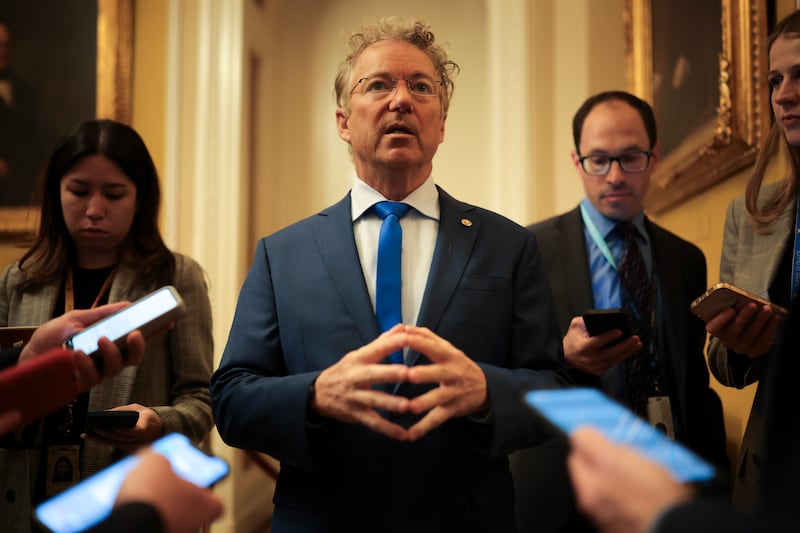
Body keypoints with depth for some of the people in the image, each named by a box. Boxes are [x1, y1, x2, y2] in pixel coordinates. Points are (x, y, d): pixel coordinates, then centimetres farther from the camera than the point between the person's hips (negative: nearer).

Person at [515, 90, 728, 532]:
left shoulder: (687, 260, 7)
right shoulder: (532, 248, -7)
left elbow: (696, 383, 9)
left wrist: (715, 481, 1)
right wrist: (563, 357, -27)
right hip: (567, 489, -3)